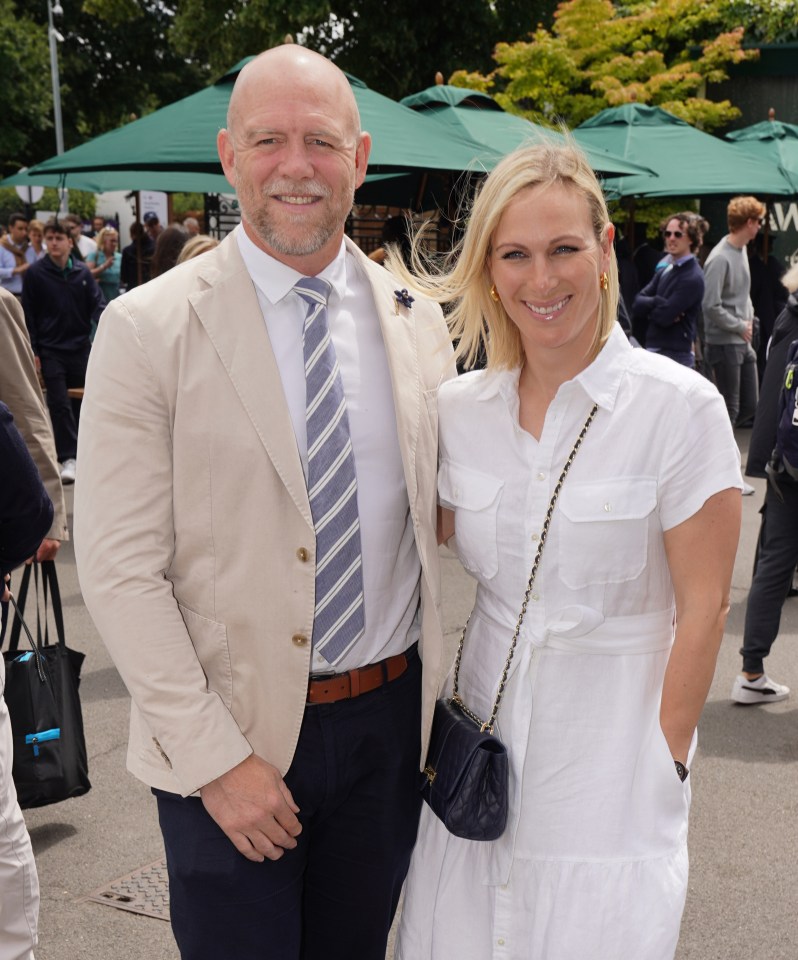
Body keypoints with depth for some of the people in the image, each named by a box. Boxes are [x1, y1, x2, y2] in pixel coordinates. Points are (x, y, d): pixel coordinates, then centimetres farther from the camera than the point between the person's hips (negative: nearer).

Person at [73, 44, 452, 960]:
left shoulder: (417, 323, 3)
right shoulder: (147, 329, -11)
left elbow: (438, 525, 8)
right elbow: (119, 568, -13)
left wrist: (445, 708, 3)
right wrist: (215, 757, -15)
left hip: (390, 720, 4)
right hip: (232, 734, -4)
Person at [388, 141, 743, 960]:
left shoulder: (680, 408, -14)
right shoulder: (458, 410, -2)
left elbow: (701, 609, -10)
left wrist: (664, 762, -8)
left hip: (609, 759, -3)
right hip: (484, 738, 4)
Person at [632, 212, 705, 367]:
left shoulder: (693, 278, -13)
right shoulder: (664, 271, 13)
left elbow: (665, 316, -21)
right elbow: (637, 304, 3)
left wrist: (647, 308, -1)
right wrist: (657, 302, -15)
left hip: (676, 356, -9)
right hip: (653, 352, 9)